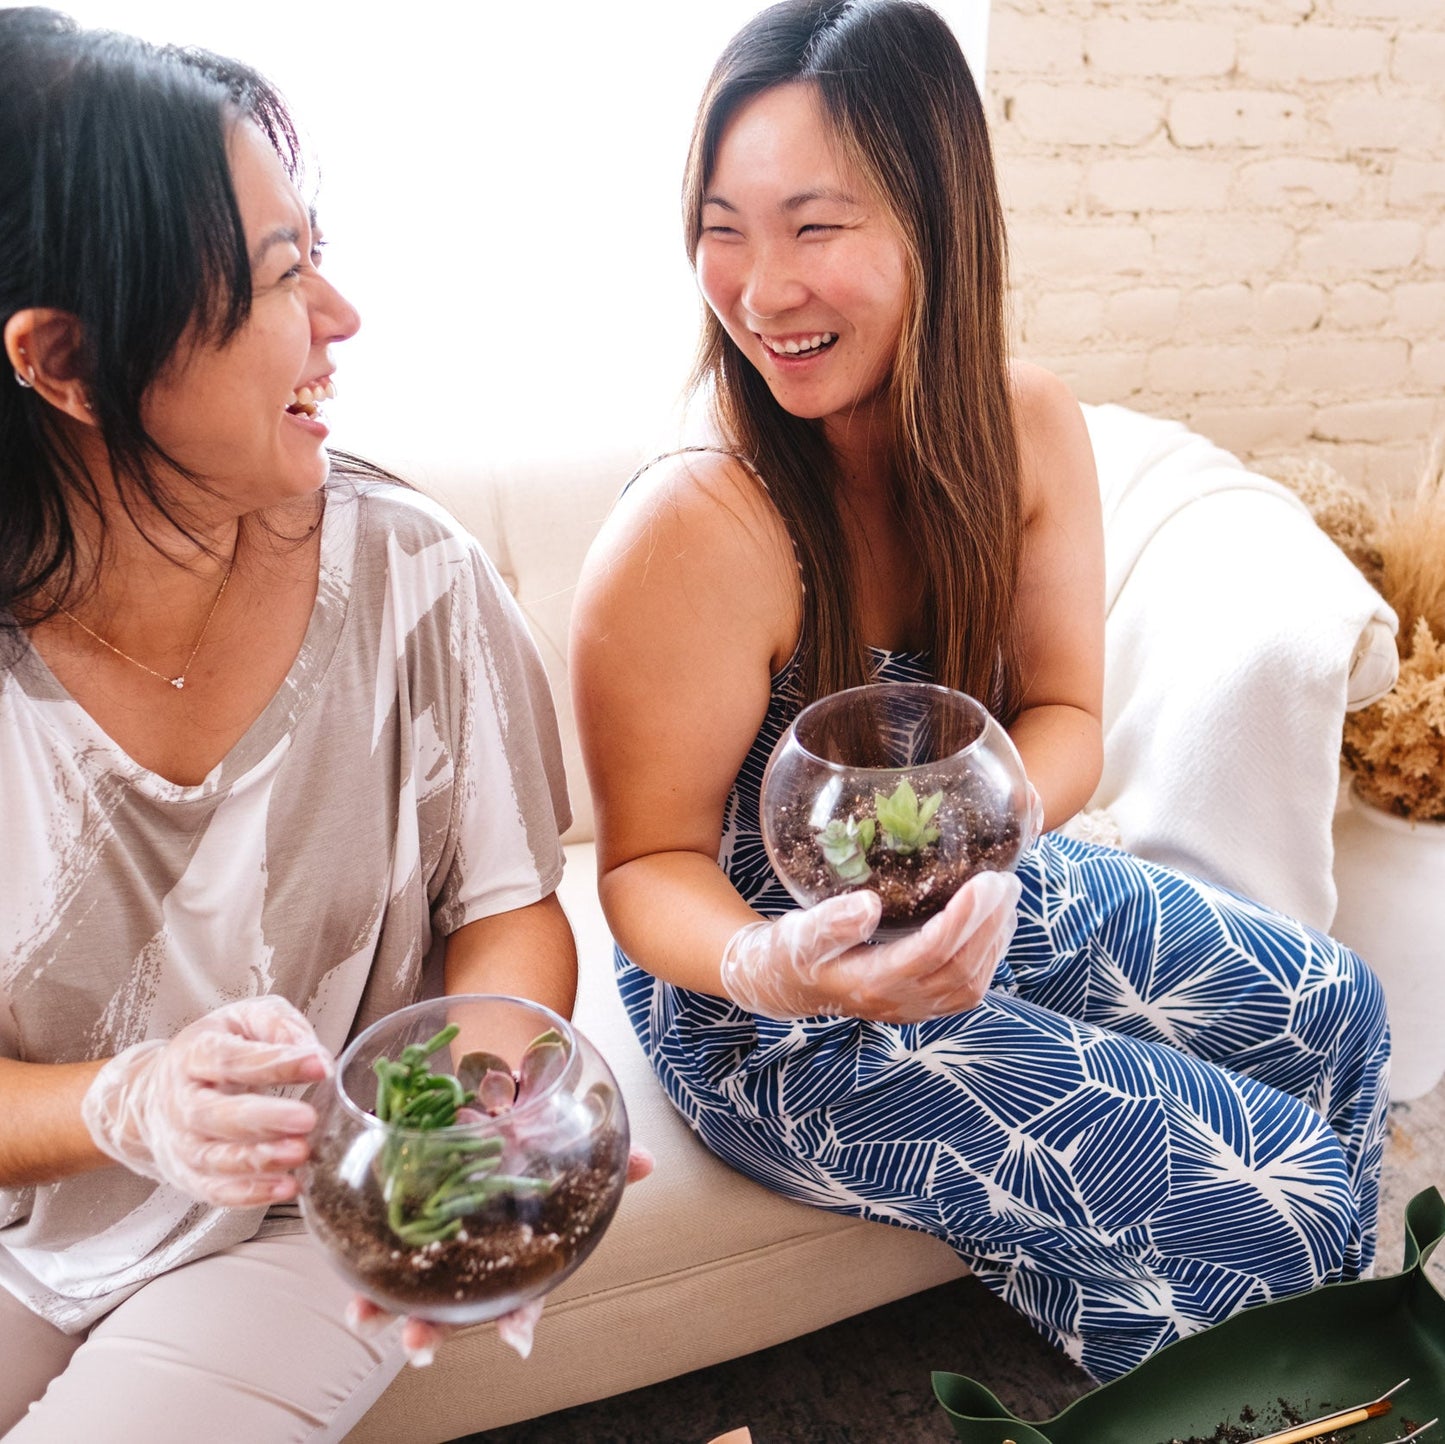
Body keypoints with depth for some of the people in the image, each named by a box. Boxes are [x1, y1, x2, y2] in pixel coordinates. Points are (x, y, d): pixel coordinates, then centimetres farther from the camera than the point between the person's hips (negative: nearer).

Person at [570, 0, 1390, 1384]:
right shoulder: (689, 530, -30)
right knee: (1268, 1203, -8)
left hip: (975, 900, 7)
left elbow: (1064, 719, -4)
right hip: (772, 1004, -7)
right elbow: (651, 866, -19)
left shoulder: (1028, 426, -11)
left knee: (1337, 1017, 18)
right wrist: (773, 965, -40)